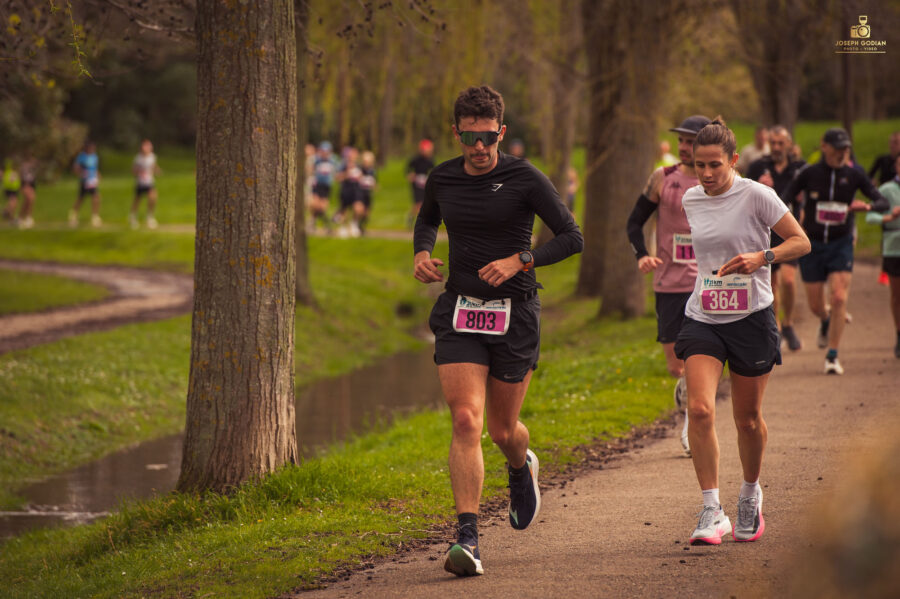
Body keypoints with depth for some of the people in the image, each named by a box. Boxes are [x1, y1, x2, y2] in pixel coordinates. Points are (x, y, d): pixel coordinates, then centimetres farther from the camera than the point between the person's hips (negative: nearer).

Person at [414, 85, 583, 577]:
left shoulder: (525, 179, -8)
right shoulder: (442, 179, 4)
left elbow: (571, 237, -7)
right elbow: (427, 220, 26)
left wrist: (520, 260, -20)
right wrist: (422, 252, 5)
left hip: (514, 315, -2)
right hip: (459, 314, 2)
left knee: (503, 431, 9)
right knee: (465, 421, -14)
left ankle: (522, 467, 48)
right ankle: (467, 539, -17)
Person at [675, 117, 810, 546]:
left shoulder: (756, 196, -9)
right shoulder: (691, 200, 6)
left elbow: (801, 242, -7)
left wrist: (762, 257, -21)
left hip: (751, 318, -3)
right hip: (703, 318, 3)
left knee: (747, 418, 8)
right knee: (699, 409, -17)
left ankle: (750, 494, 35)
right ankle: (711, 511, -14)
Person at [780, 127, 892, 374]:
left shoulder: (853, 175, -3)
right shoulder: (809, 174, -6)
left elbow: (883, 202, -3)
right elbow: (784, 199, -4)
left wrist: (867, 206, -26)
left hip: (841, 245, 0)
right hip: (812, 244, 0)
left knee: (839, 299, -15)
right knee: (816, 305, 7)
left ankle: (832, 356, -6)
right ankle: (827, 321, 45)